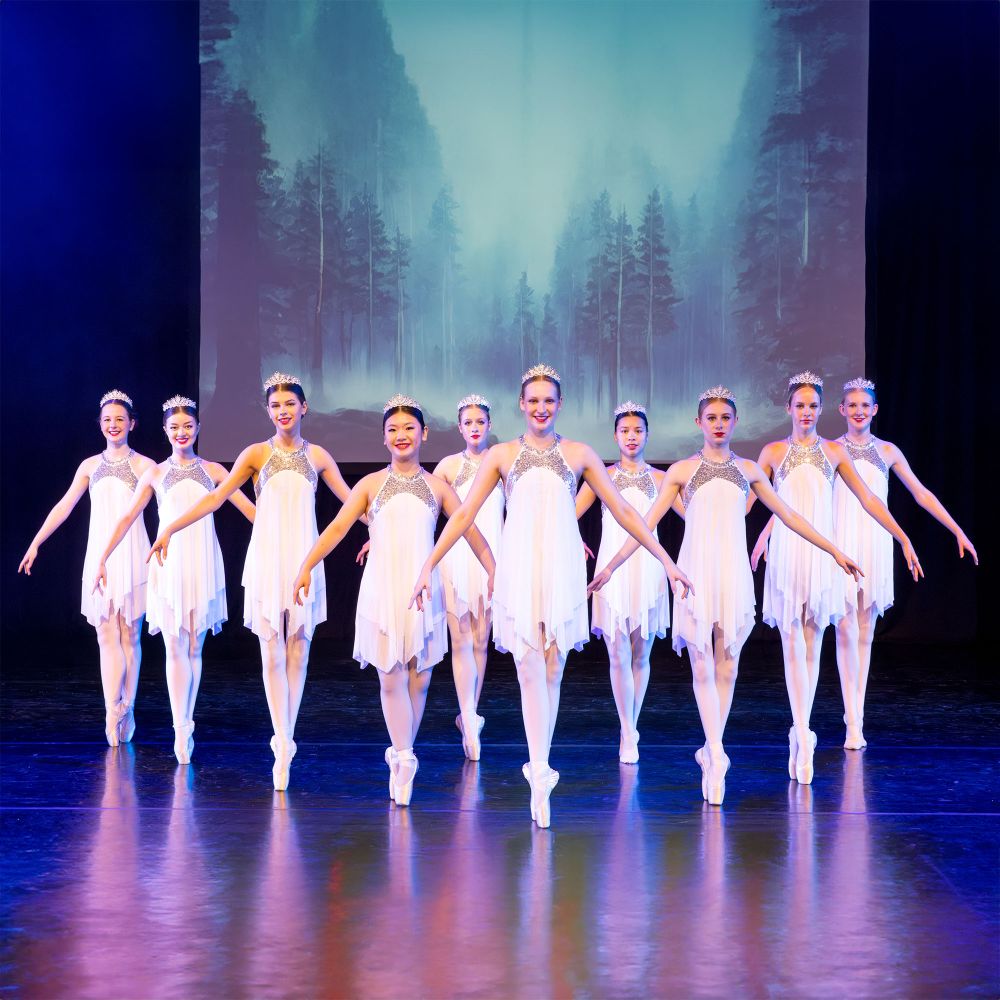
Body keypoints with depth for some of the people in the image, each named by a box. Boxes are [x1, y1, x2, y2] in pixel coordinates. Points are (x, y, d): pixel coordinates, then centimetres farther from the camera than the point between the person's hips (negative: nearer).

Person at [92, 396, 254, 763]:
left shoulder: (212, 470, 5)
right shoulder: (155, 474, 6)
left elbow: (249, 508, 4)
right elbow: (127, 518, 8)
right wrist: (102, 560, 5)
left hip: (203, 567, 1)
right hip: (169, 566, 0)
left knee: (194, 649, 5)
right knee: (175, 648, -6)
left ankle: (186, 725, 12)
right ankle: (181, 731, -9)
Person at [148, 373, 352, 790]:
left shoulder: (317, 455, 6)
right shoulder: (257, 454, 2)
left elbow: (349, 499, 14)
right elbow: (215, 497, 0)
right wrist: (170, 528, -6)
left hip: (303, 560, 1)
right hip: (266, 559, -1)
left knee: (298, 653, 2)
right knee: (271, 654, -4)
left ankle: (285, 739, 9)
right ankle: (282, 742, -2)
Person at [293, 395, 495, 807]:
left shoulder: (437, 487, 7)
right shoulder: (371, 485, 5)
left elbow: (469, 529, 9)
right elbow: (337, 528, 1)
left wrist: (493, 571, 2)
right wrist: (306, 566, -8)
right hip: (381, 590, -1)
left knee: (419, 679, 2)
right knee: (391, 678, -5)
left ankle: (401, 758, 16)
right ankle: (404, 758, -2)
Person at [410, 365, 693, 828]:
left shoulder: (579, 454, 7)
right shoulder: (502, 455, 7)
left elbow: (623, 511, 9)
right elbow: (463, 515, 7)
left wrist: (666, 560, 7)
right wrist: (428, 566, 1)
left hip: (563, 569, 1)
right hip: (518, 570, -1)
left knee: (551, 672, 4)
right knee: (529, 670, -10)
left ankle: (538, 770, 15)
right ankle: (540, 773, -13)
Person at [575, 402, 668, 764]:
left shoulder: (659, 478, 8)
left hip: (647, 568, 1)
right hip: (612, 569, -1)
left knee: (640, 655, 5)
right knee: (618, 655, -7)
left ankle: (629, 731, 17)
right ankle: (629, 738, -4)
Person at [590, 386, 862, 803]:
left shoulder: (748, 469, 9)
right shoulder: (682, 470, 3)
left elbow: (788, 515, 15)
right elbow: (647, 522, 3)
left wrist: (835, 551, 15)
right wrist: (610, 566, -3)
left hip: (734, 573, 2)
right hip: (695, 573, -2)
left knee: (727, 667, 4)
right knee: (702, 668, -6)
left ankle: (711, 752, 16)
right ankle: (716, 756, -7)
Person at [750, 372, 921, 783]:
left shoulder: (834, 451, 7)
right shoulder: (773, 452, 4)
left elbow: (867, 499, 9)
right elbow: (747, 500, 6)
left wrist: (903, 539, 6)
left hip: (821, 553, 2)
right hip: (786, 553, -1)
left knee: (812, 646, 5)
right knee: (793, 645, -6)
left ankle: (800, 735, 12)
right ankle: (803, 736, -12)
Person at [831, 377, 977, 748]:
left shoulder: (887, 452, 8)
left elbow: (922, 495, 12)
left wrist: (959, 532, 9)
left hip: (875, 547, 2)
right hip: (841, 546, -2)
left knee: (865, 633, 6)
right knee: (846, 631, -10)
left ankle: (857, 717, 13)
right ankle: (852, 725, -10)